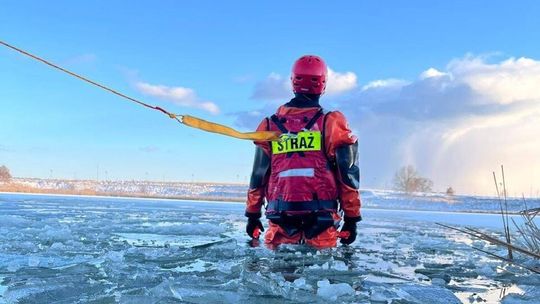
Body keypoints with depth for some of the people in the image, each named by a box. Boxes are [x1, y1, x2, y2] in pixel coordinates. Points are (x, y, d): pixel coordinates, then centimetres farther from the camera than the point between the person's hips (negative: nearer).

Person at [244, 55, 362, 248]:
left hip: (280, 216, 2)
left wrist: (252, 215, 20)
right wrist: (351, 218, 6)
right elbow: (347, 174, -1)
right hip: (320, 215, -2)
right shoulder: (331, 123, -1)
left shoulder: (270, 124, 7)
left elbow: (258, 174, 11)